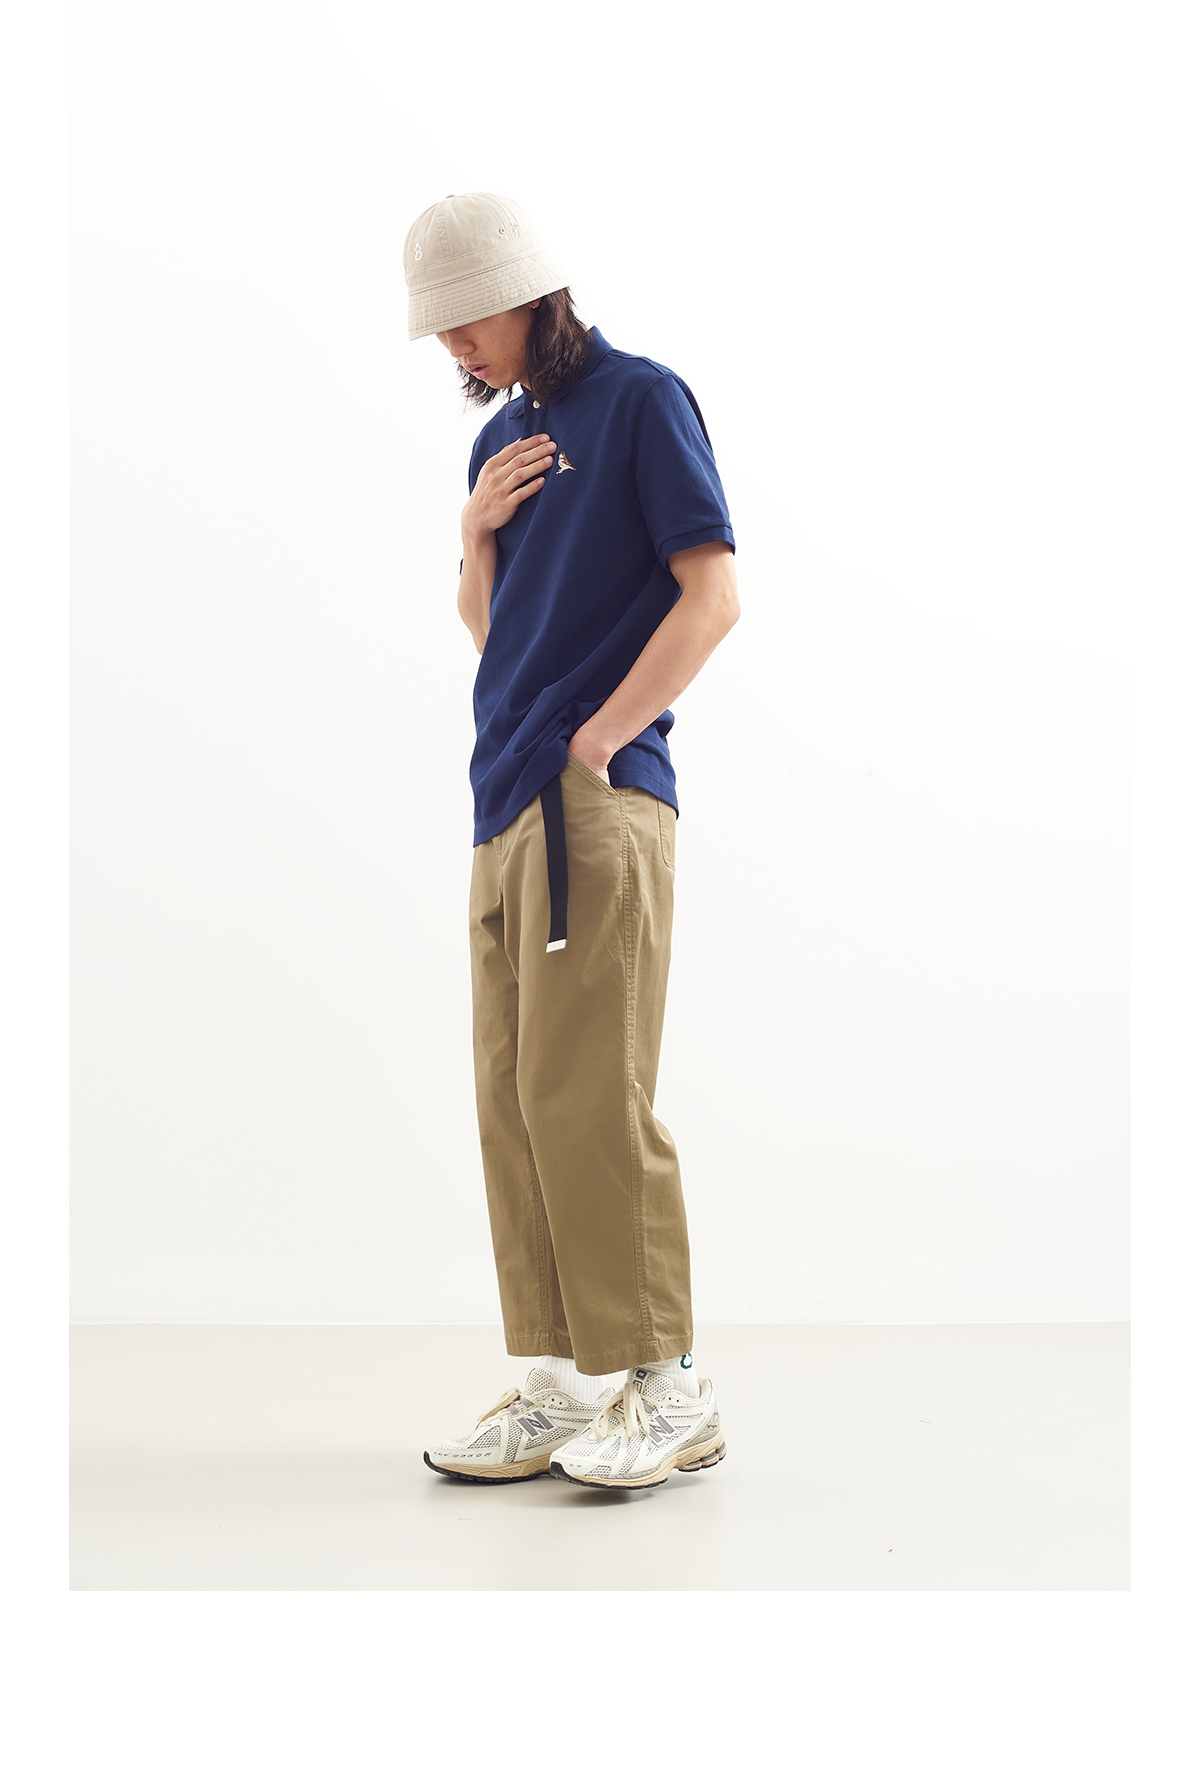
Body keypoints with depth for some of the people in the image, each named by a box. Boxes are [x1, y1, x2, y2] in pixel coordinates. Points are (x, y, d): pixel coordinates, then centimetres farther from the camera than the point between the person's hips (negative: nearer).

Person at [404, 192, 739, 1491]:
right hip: (508, 801, 8)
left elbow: (712, 595, -9)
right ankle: (562, 1388, 12)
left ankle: (667, 1390, -2)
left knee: (583, 1091, -11)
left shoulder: (639, 399, -3)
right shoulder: (502, 435, 20)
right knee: (513, 1096, 6)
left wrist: (602, 737, -13)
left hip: (598, 799, -8)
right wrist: (476, 532, 4)